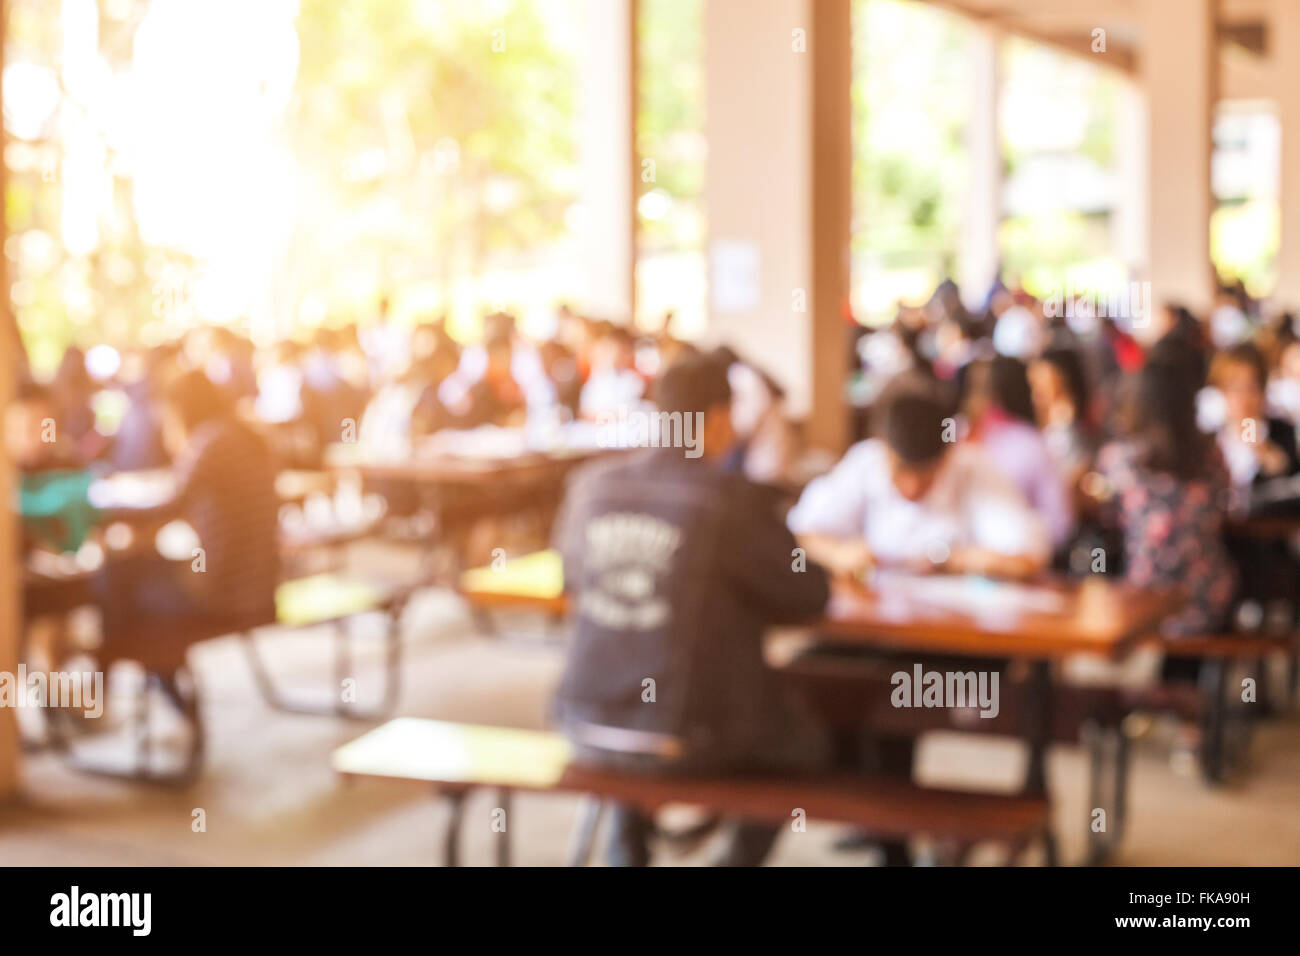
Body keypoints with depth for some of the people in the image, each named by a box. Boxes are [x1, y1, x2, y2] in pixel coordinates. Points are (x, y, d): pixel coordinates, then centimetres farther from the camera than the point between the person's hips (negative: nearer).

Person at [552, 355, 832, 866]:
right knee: (804, 740, 24)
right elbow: (809, 595, -7)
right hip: (688, 742, -4)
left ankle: (627, 846, 36)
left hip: (588, 727, 4)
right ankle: (742, 853, 22)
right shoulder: (737, 499, -15)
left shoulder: (592, 485, -1)